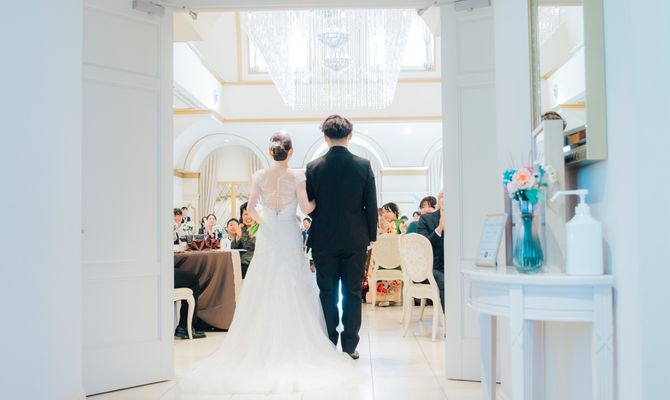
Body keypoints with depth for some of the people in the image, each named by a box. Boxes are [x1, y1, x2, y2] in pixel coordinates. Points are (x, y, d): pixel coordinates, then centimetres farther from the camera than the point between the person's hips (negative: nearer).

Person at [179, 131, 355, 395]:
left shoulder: (259, 177, -1)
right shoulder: (297, 177, -7)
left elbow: (250, 209, -4)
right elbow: (307, 208, -9)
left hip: (267, 238, 2)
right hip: (290, 239, -2)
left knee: (264, 294, 9)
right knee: (292, 293, 5)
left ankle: (262, 347, 12)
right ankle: (295, 346, 8)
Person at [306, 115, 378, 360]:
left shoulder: (314, 167, -5)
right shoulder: (363, 165, -4)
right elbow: (371, 206, -2)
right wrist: (371, 236, 7)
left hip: (324, 241, 0)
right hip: (355, 239, 0)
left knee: (327, 294, 9)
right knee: (353, 294, 8)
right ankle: (349, 347, 12)